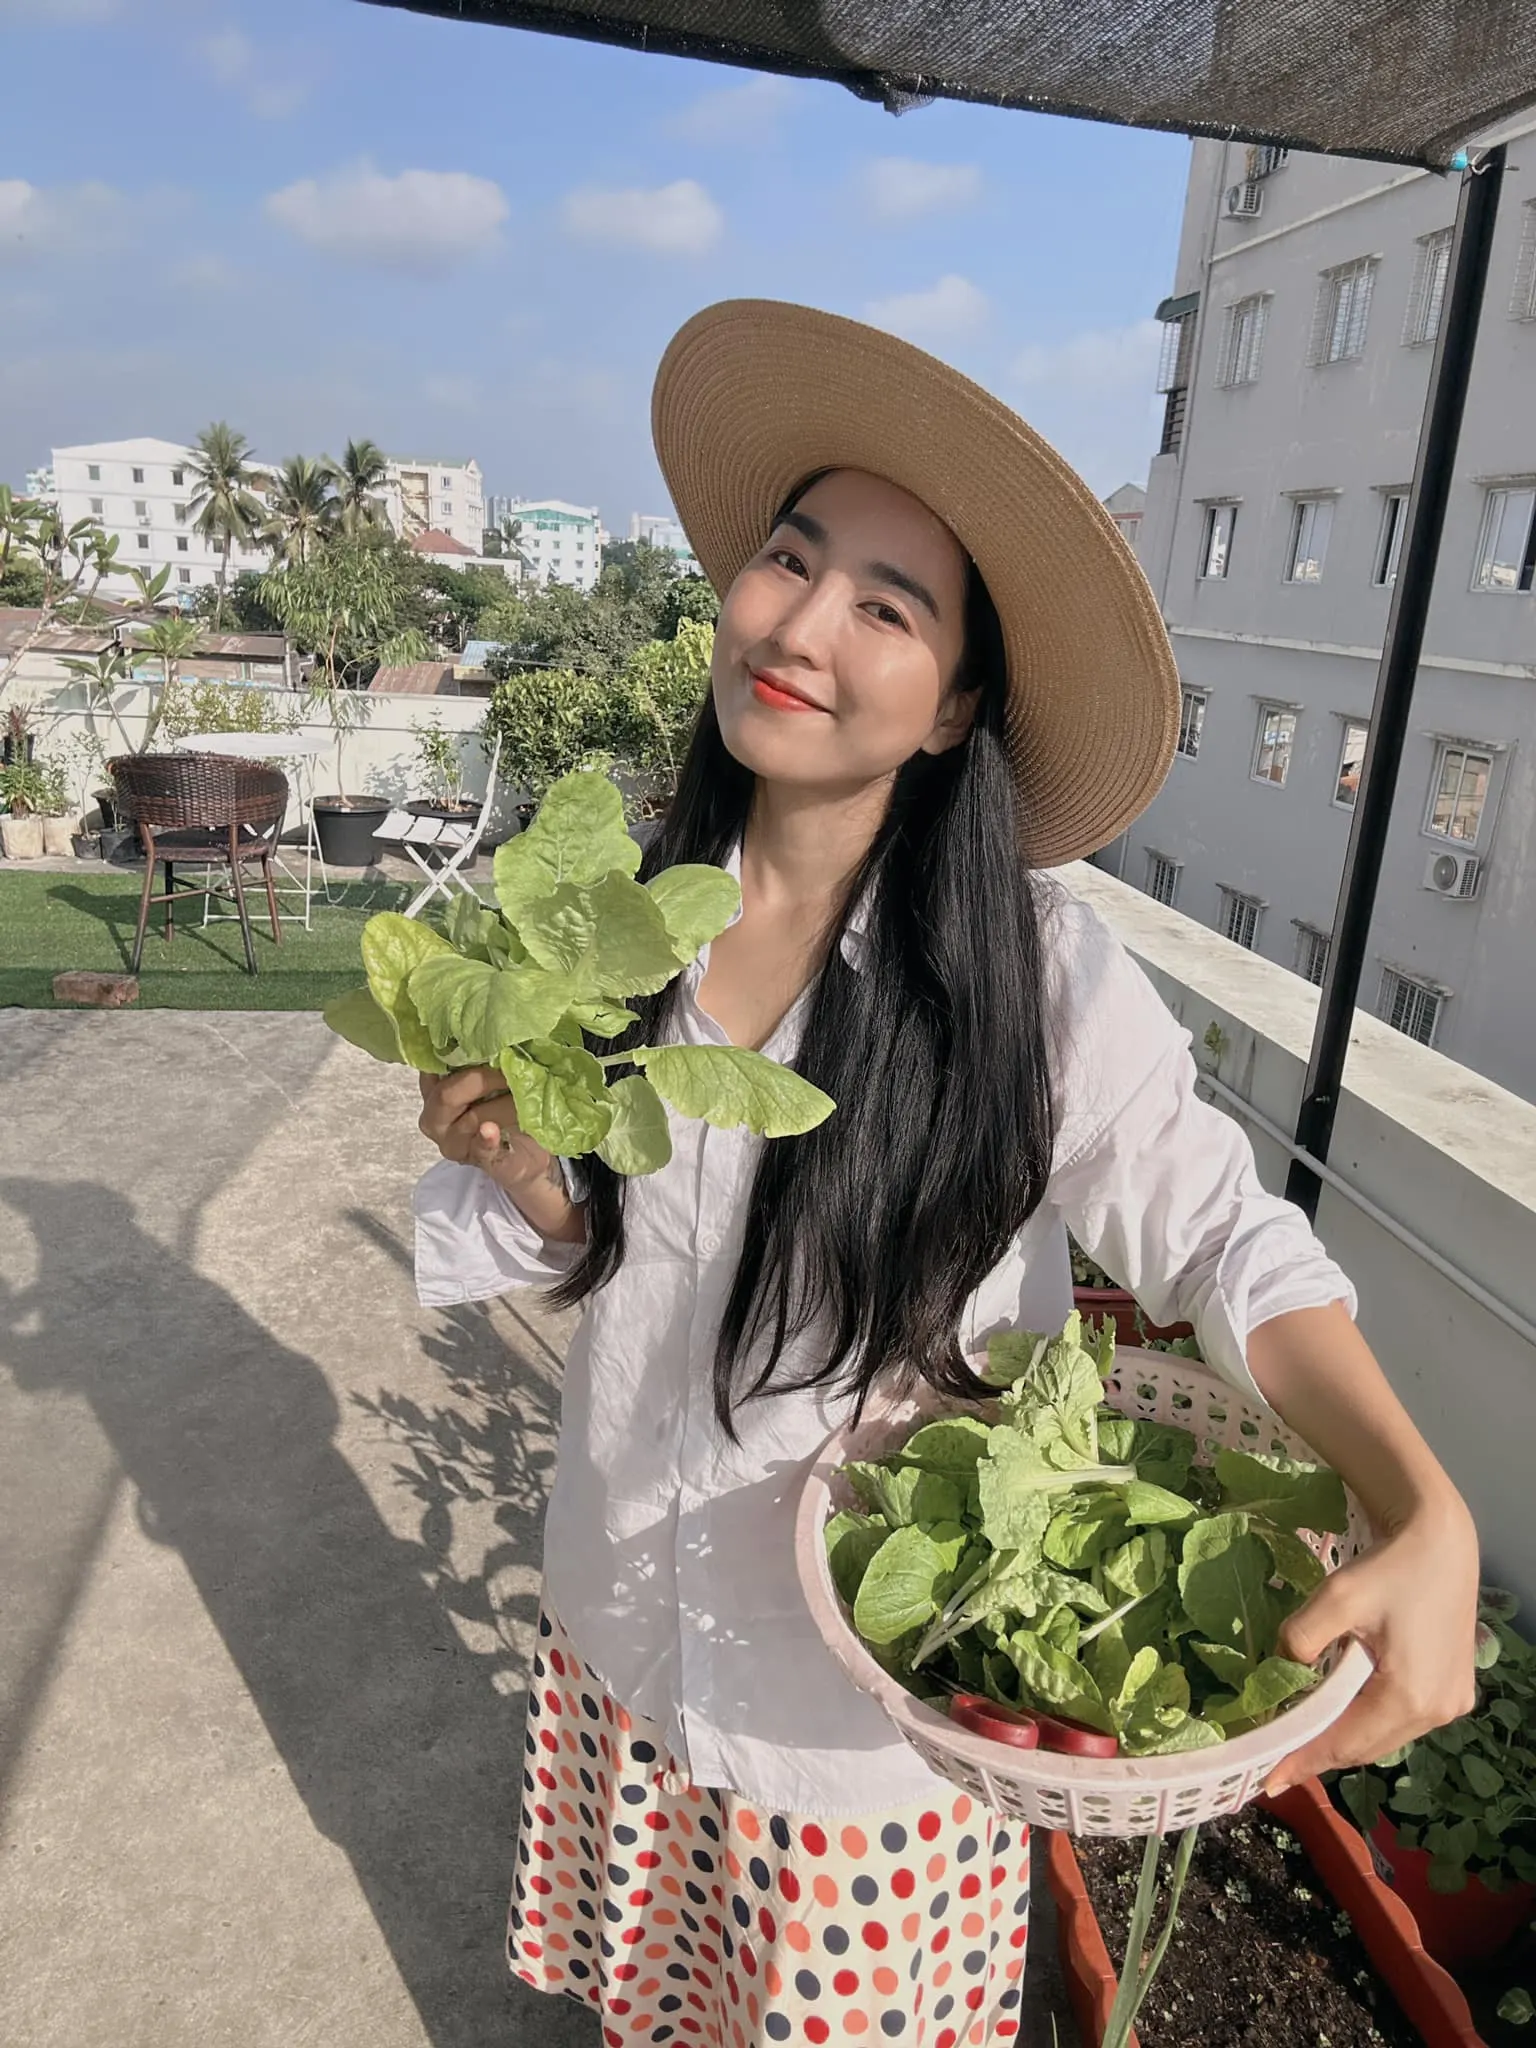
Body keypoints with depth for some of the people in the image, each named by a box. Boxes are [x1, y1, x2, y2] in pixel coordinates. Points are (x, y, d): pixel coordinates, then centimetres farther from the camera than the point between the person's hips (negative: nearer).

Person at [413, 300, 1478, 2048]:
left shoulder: (1042, 971, -22)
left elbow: (1230, 1242, -17)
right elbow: (599, 1249, 0)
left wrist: (1429, 1523, -30)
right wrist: (514, 1160, -21)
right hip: (626, 1627, 4)